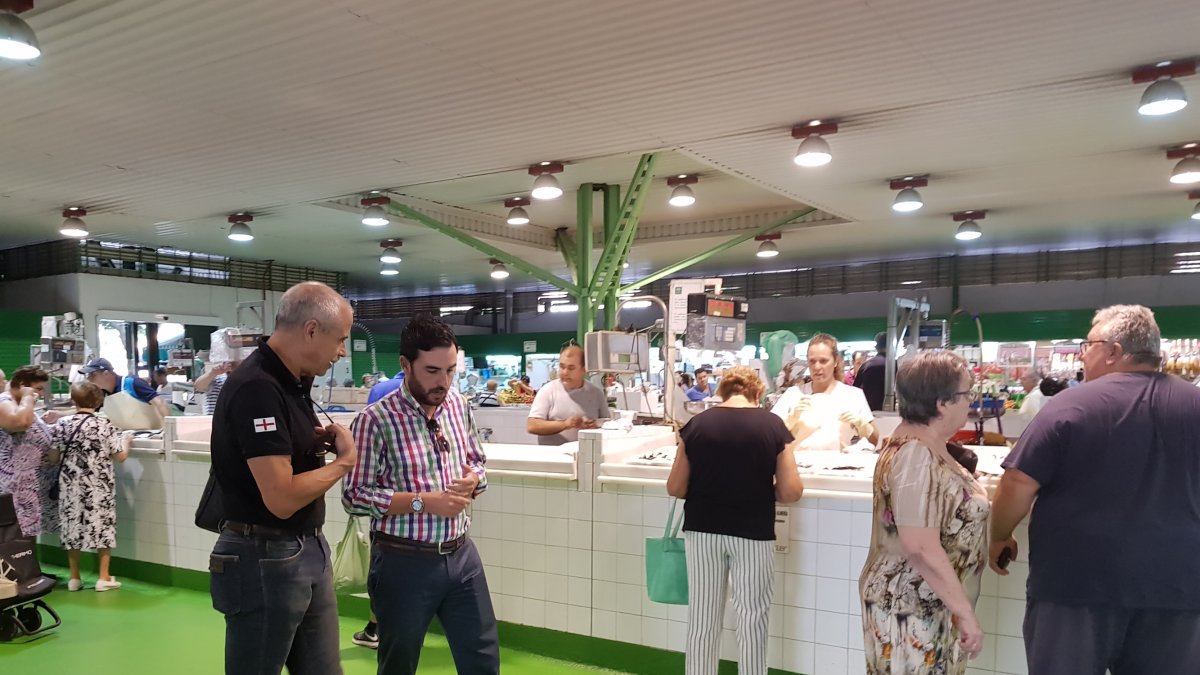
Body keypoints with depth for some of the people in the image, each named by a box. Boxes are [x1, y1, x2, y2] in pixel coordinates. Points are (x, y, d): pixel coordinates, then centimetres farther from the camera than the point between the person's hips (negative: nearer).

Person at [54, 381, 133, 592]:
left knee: (73, 525, 13)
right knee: (102, 526, 6)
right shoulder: (105, 425, -10)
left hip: (71, 487, 3)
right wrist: (126, 440, 11)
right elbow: (120, 456, -7)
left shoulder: (62, 425, -1)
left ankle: (74, 578, 20)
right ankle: (104, 578, 9)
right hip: (98, 488, -3)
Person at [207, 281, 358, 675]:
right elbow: (282, 498, -26)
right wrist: (344, 460, -13)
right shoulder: (257, 388, -22)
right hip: (265, 561, -9)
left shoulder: (291, 382, 8)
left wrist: (321, 444, 1)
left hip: (309, 551, 9)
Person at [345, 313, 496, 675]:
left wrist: (473, 480, -7)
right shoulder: (375, 419, -15)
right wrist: (424, 501, -21)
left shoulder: (460, 405, 2)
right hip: (404, 562, -5)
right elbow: (355, 496, -15)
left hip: (461, 554, 5)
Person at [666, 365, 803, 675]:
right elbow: (791, 492, -8)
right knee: (752, 618, 12)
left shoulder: (696, 424, -4)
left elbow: (675, 488, -2)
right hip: (753, 532, -1)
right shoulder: (773, 425, -7)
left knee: (702, 618, 12)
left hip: (702, 530, 2)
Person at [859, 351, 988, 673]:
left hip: (928, 604, 9)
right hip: (912, 610, -9)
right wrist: (965, 612, -23)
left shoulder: (924, 445, 7)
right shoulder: (917, 455, -23)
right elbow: (921, 547, -28)